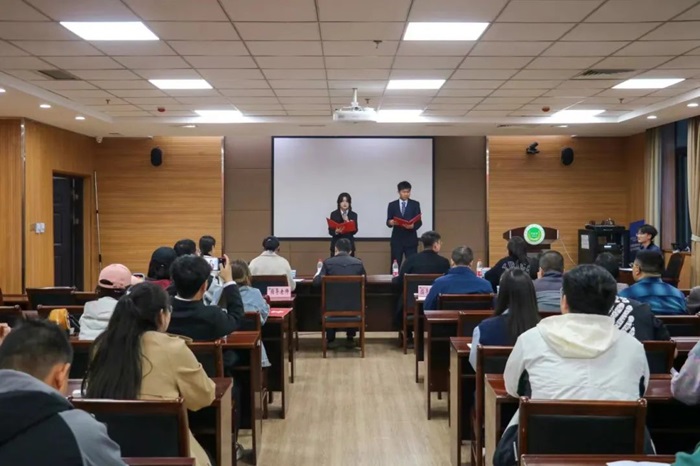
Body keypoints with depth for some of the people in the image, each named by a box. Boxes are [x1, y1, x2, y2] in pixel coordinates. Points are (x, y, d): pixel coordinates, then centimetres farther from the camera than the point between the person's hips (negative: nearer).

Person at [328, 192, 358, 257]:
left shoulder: (353, 215, 3)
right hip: (336, 244, -1)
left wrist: (348, 222, -17)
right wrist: (336, 231, -22)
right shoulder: (334, 214, 1)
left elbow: (355, 231, -3)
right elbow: (330, 231, -1)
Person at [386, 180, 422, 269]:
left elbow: (419, 222, 0)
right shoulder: (392, 205, 7)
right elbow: (388, 222, 4)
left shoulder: (415, 204, 5)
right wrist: (390, 222, -19)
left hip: (411, 239, -1)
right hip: (396, 239, 1)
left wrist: (413, 226, -22)